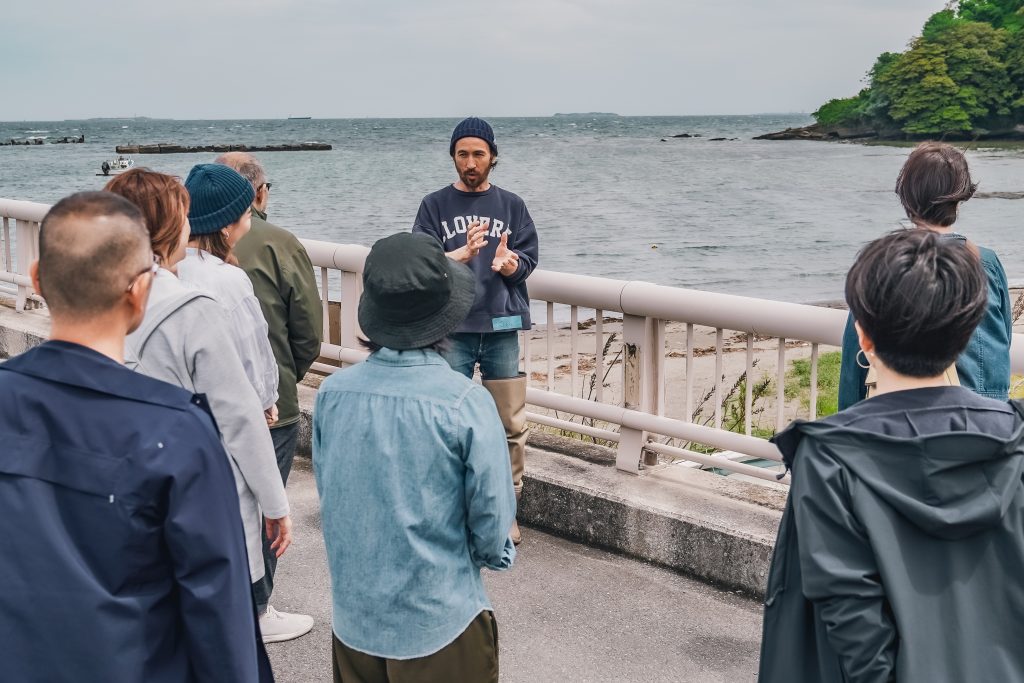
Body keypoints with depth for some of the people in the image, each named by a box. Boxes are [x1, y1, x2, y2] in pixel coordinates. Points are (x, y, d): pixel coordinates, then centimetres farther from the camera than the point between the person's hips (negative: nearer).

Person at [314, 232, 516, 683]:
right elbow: (493, 523, -14)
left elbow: (327, 492, 3)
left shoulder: (332, 393, -10)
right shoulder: (466, 404, -21)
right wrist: (492, 554, 8)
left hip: (354, 618, 4)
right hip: (441, 624, -3)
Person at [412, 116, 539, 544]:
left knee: (511, 424, 2)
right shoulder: (435, 205, 5)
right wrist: (461, 255, -23)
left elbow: (528, 259, 3)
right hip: (452, 328, -1)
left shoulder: (511, 205, 9)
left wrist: (508, 264, -20)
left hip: (502, 327, 1)